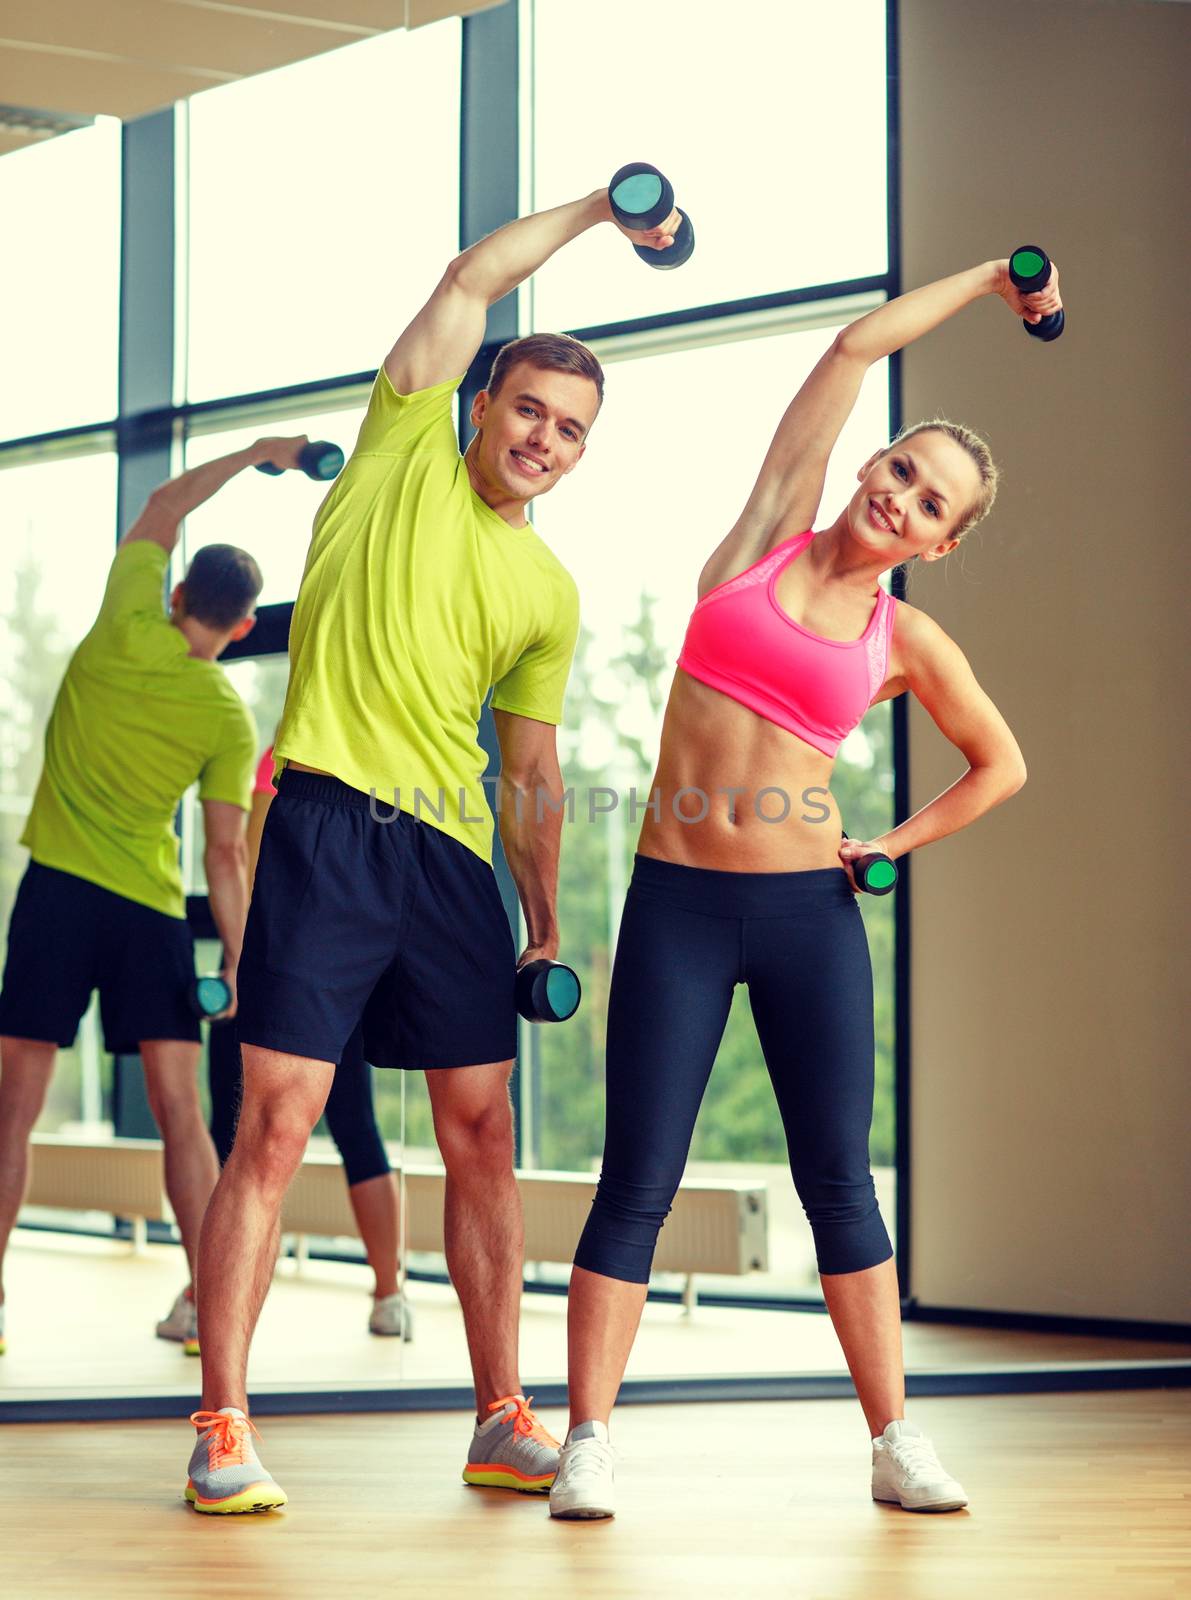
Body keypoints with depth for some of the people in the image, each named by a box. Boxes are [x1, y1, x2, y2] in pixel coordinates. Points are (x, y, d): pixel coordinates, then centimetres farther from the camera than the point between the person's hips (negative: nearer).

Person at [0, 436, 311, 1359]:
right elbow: (226, 852, -4)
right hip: (152, 907, 1)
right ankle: (206, 1298, 1)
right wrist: (239, 961, 0)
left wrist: (253, 455, 22)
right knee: (179, 1108, 5)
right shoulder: (230, 718, -1)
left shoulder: (127, 628, -3)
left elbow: (161, 511, 14)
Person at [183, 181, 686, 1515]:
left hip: (455, 854, 5)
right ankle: (222, 1430, -5)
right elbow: (473, 279, 3)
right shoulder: (408, 446, 8)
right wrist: (599, 207, 13)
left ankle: (502, 1422, 15)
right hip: (329, 824, -5)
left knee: (482, 1137, 6)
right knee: (275, 1128, -8)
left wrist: (547, 920, 12)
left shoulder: (549, 593, 16)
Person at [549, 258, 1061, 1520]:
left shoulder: (906, 641, 6)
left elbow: (1002, 765, 20)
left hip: (808, 910, 1)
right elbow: (856, 347, 6)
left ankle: (895, 1442, 12)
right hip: (674, 905, -1)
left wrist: (901, 841, 7)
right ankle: (587, 1443, 2)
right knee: (637, 1185, -2)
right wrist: (984, 277, 15)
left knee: (838, 1179, 4)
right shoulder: (768, 534, 4)